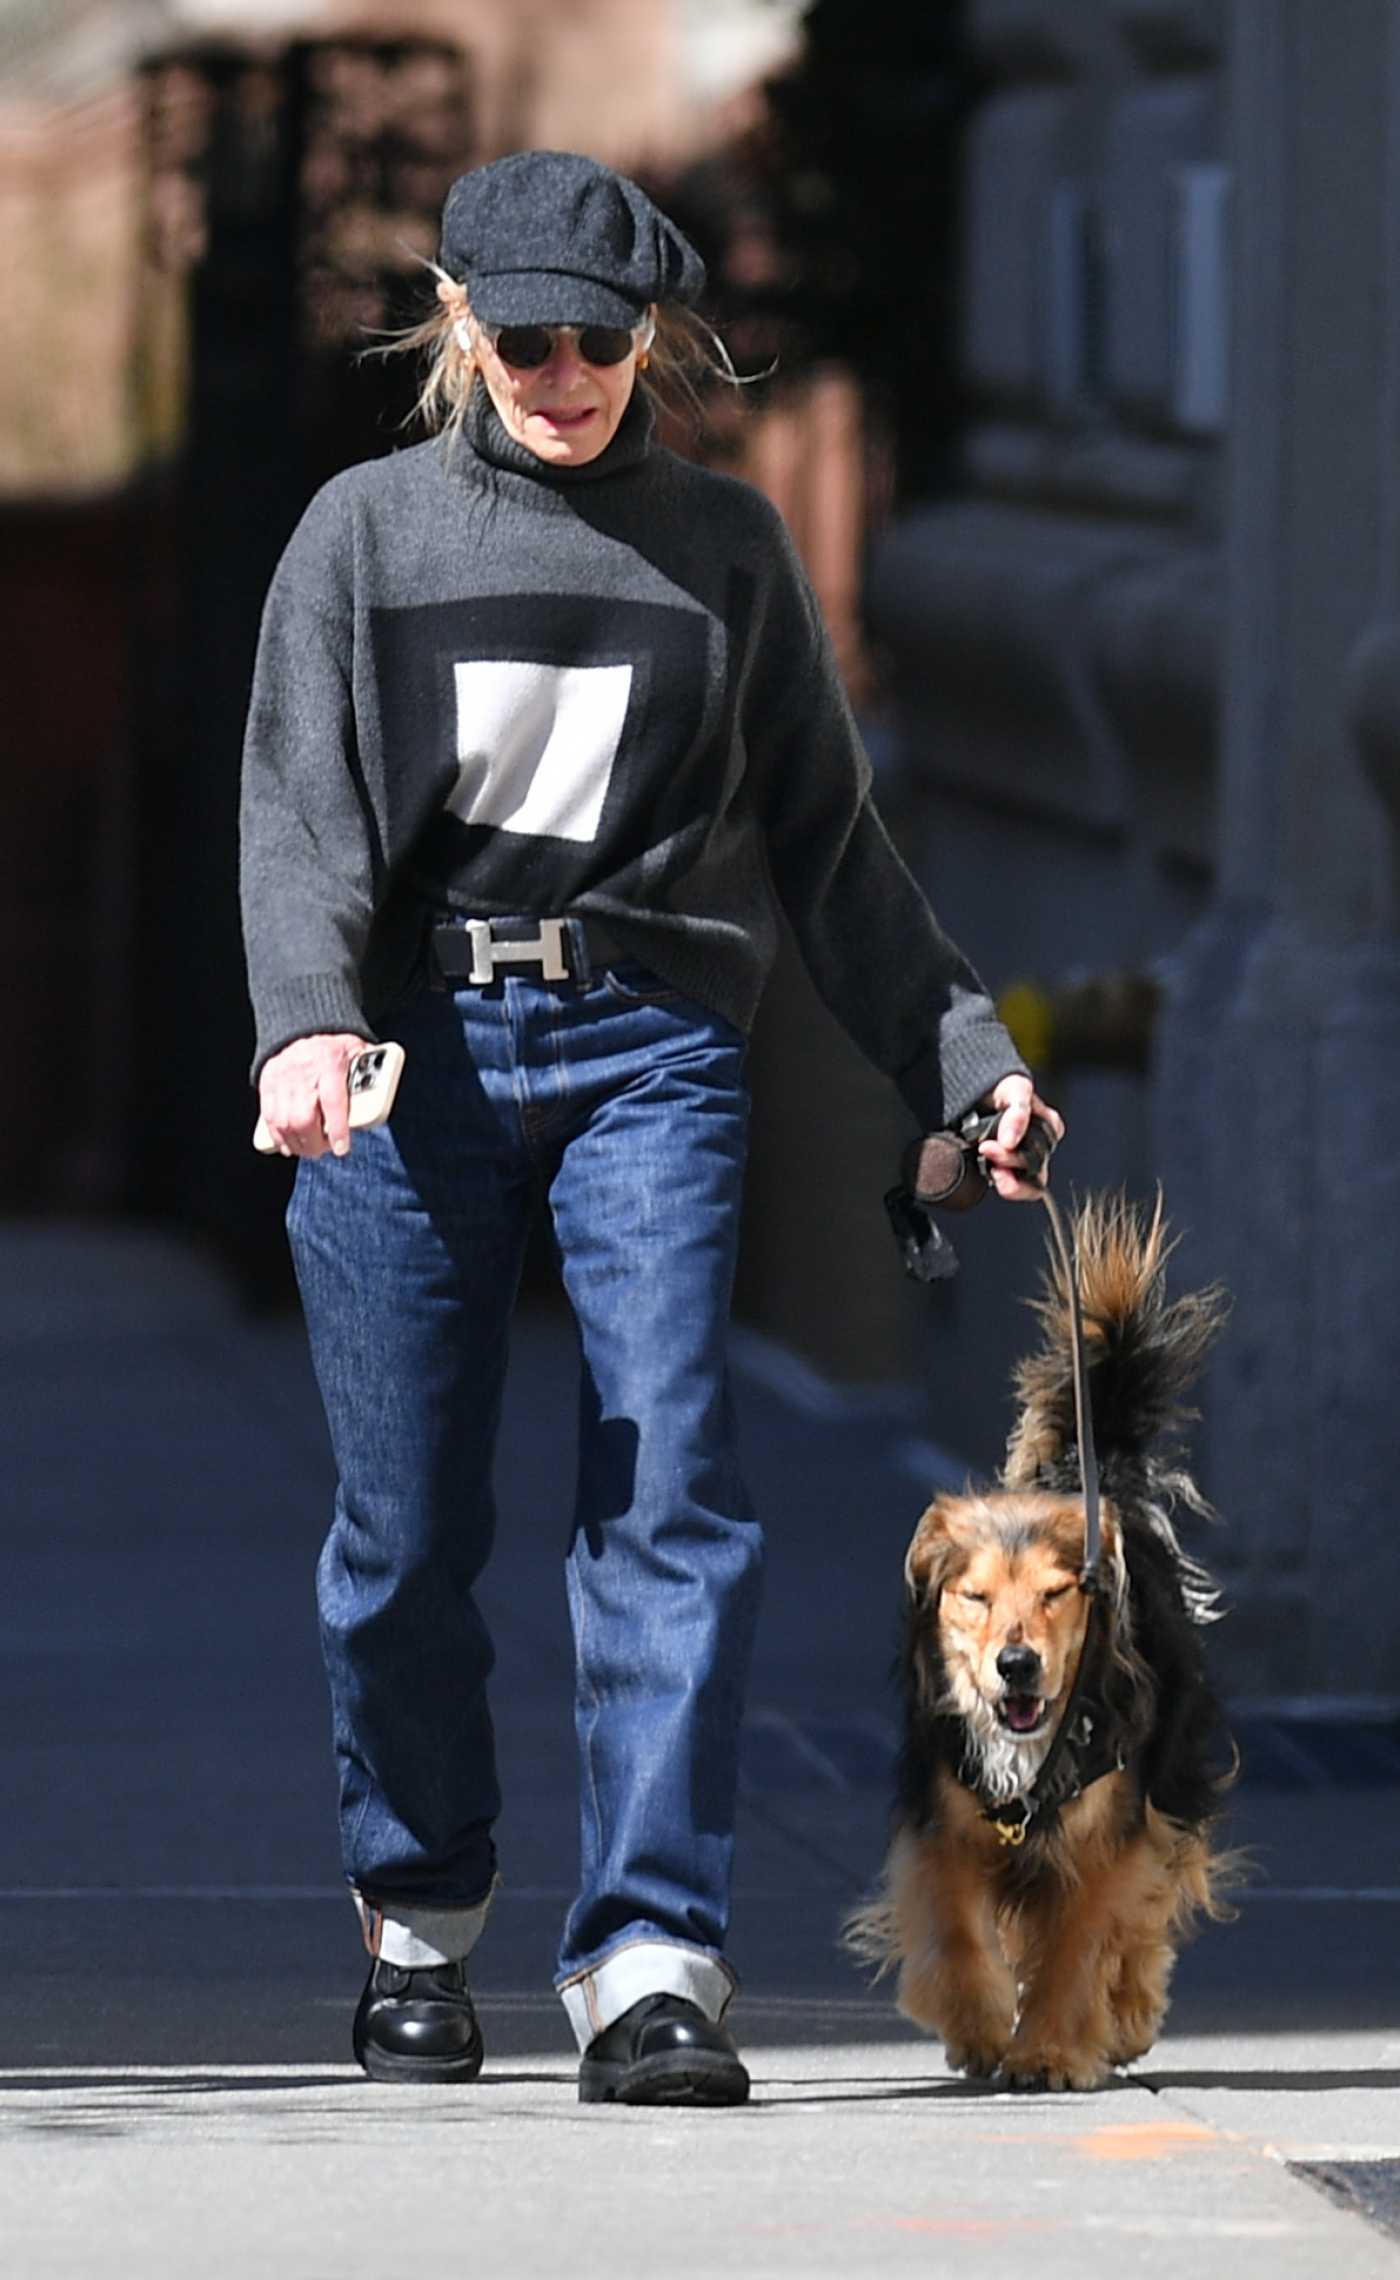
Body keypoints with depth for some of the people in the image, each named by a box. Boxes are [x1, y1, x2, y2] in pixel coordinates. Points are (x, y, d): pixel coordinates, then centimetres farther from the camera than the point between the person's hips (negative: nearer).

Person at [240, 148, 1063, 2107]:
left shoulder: (725, 546, 13)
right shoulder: (368, 531, 9)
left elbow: (827, 841, 19)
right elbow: (301, 809, 1)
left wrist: (962, 1056, 14)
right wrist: (305, 1023, -17)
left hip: (649, 1046, 0)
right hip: (412, 1052, 0)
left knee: (669, 1496, -12)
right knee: (407, 1522, 2)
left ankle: (652, 1962, -15)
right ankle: (419, 1913, 23)